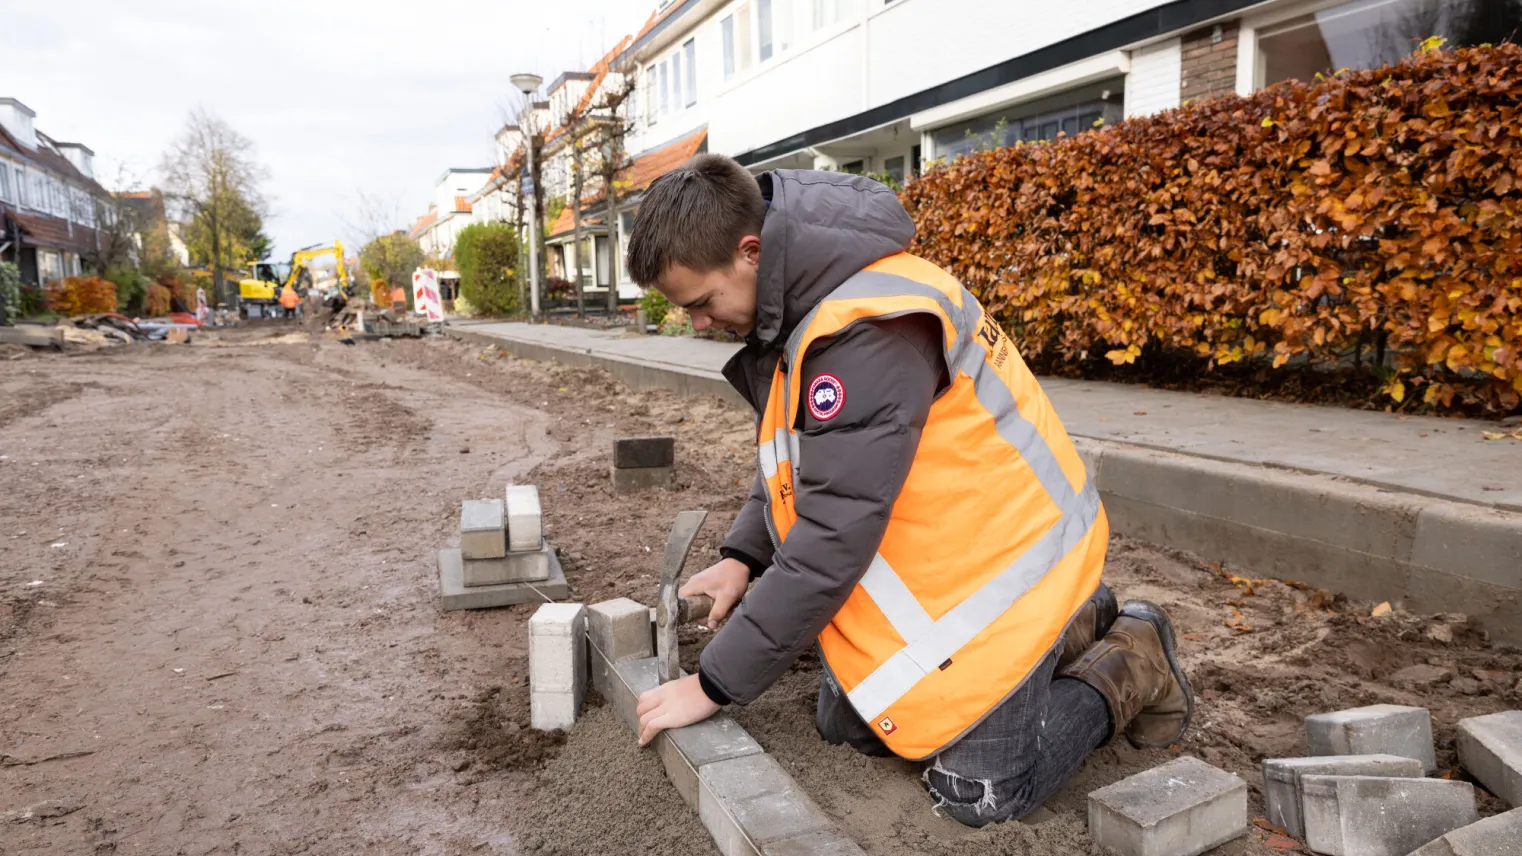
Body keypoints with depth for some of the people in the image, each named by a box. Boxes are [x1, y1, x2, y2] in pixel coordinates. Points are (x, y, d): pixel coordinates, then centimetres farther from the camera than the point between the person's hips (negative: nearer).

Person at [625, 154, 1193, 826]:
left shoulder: (870, 327, -32)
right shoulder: (800, 302, -1)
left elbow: (834, 538, -31)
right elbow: (793, 455, 13)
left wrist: (714, 684, -22)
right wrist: (743, 556, -1)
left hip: (999, 558, -9)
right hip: (922, 560, 9)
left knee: (979, 793, -6)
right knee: (843, 726, 14)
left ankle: (1128, 669, 19)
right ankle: (1068, 629, 25)